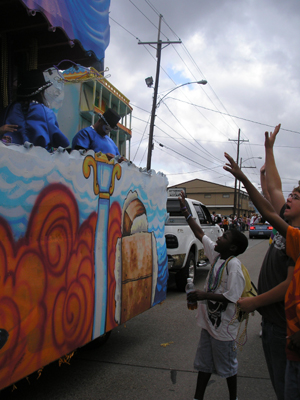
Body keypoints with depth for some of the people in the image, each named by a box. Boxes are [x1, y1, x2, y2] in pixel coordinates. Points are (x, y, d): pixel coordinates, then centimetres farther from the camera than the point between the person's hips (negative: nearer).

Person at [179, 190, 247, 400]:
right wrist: (185, 210, 7)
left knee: (227, 366, 12)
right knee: (204, 363, 18)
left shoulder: (233, 265, -21)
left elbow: (232, 297, -26)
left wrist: (205, 295, -24)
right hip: (209, 320, 8)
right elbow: (200, 233, 7)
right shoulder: (216, 254, 0)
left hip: (224, 326, -8)